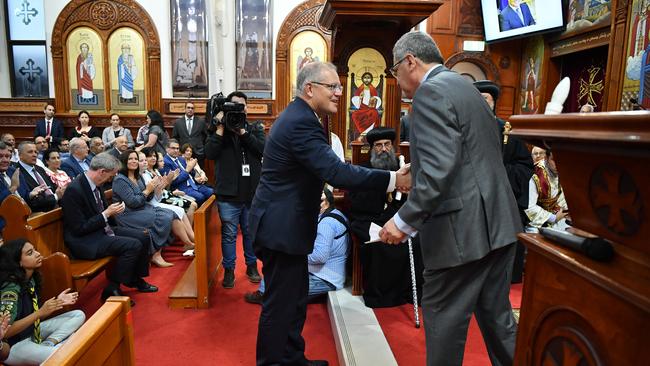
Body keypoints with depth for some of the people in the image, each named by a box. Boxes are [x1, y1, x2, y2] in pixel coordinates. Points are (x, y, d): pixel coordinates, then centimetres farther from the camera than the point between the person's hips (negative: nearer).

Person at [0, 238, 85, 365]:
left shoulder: (30, 279, 0)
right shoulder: (11, 288, -24)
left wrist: (57, 302, -5)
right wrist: (40, 313, -30)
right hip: (12, 346, -9)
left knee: (79, 315, 2)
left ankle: (48, 344, -12)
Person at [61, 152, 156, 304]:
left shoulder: (95, 184, 3)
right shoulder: (74, 190, -23)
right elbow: (79, 229, -22)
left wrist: (113, 210, 3)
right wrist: (106, 214, -19)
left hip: (102, 229, 9)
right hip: (84, 240, -9)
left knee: (143, 237, 2)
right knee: (133, 245, -23)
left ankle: (137, 279, 19)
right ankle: (111, 290, -8)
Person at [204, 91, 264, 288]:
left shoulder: (255, 128, 7)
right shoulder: (218, 129, 4)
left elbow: (263, 149, -11)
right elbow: (209, 153, -10)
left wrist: (242, 131, -17)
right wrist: (221, 128, -14)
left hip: (252, 192, 1)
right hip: (228, 193, -1)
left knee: (251, 232, 14)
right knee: (229, 233, 7)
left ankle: (252, 266, 30)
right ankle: (229, 270, 21)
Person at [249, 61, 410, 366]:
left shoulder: (297, 116, 12)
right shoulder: (302, 122, -21)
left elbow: (323, 168, 19)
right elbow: (336, 171, -30)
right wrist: (392, 179, -28)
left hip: (284, 223, 11)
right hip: (282, 227, -11)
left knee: (294, 297, 20)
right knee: (281, 303, 2)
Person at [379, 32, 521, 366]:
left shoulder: (430, 92, -12)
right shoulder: (463, 86, 17)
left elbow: (439, 168, -25)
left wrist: (405, 220, -21)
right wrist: (416, 168, 25)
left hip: (463, 229, -9)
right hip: (497, 223, 10)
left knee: (443, 318, 6)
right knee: (496, 313, 20)